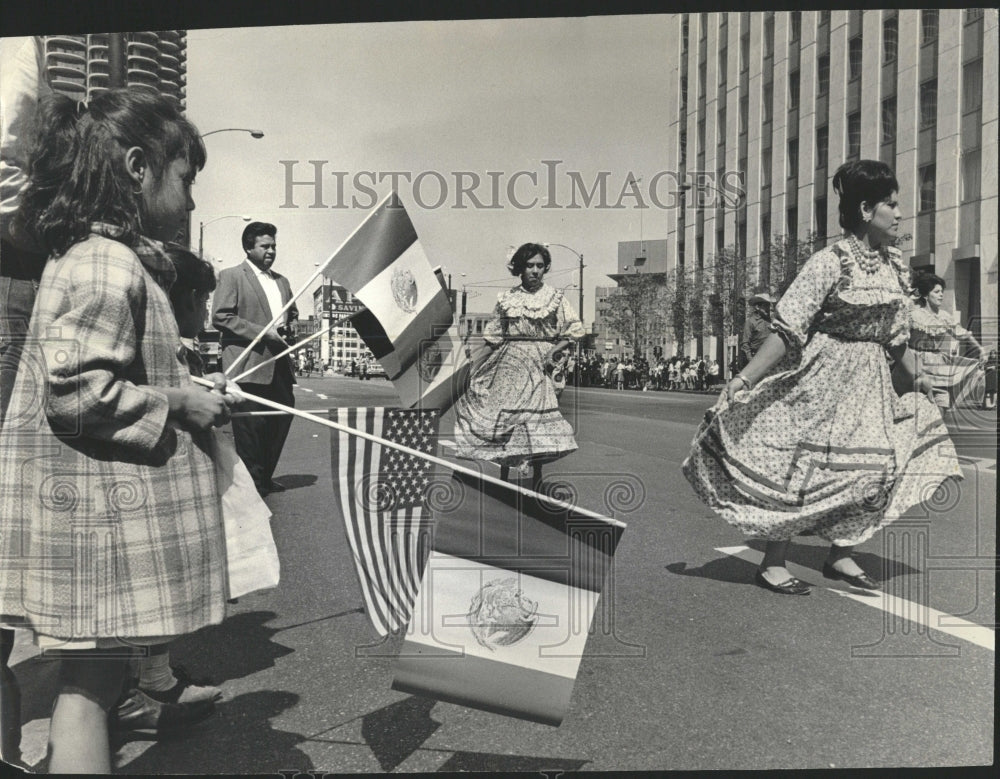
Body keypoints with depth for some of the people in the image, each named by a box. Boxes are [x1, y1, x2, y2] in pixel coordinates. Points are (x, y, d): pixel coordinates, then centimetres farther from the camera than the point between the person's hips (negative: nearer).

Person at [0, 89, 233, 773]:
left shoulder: (94, 256, 15)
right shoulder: (107, 264, -19)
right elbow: (80, 394, -25)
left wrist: (184, 386, 13)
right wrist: (178, 402, -16)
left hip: (100, 503, 10)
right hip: (98, 509, -10)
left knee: (94, 674, 19)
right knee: (90, 680, 2)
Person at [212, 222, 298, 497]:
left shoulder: (281, 281, 20)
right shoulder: (231, 276, -1)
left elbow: (292, 313, 32)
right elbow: (220, 317, -11)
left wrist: (289, 324, 7)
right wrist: (262, 332, -16)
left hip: (278, 363, 7)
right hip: (249, 364, -7)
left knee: (282, 417, 8)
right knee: (251, 424, -4)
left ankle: (265, 477, 22)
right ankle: (253, 481, 7)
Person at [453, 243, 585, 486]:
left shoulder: (555, 297, 2)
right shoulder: (507, 298, 7)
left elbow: (575, 330, 3)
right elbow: (493, 338, 10)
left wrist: (555, 350, -9)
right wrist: (474, 365, 6)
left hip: (538, 366, -2)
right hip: (508, 364, 2)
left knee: (536, 421, -6)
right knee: (501, 416, 1)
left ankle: (536, 481, 4)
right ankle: (503, 477, 14)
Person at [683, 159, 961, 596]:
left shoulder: (895, 265, 7)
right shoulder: (829, 264, -16)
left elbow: (893, 334, 19)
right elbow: (788, 329, -20)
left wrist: (916, 376, 26)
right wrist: (746, 377, -26)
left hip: (870, 385, 7)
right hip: (823, 379, -7)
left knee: (879, 465, 5)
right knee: (807, 469, -3)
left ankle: (840, 557, 22)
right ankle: (772, 564, 11)